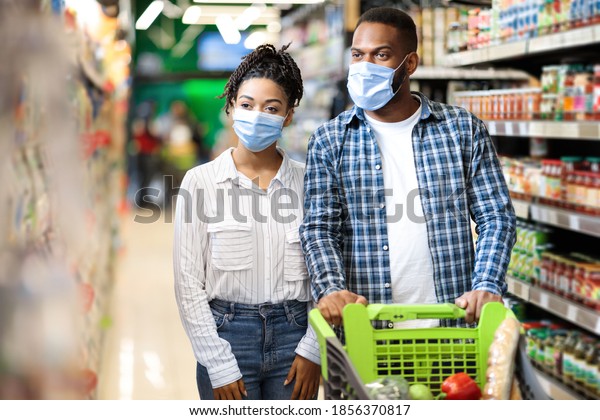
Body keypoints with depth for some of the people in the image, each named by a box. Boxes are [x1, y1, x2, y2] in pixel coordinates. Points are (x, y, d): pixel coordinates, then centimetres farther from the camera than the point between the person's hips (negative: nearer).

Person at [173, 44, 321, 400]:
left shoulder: (307, 181, 2)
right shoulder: (201, 181, -2)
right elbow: (189, 284, -4)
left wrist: (312, 349, -5)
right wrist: (219, 366, -8)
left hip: (294, 334, 2)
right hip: (227, 333, -1)